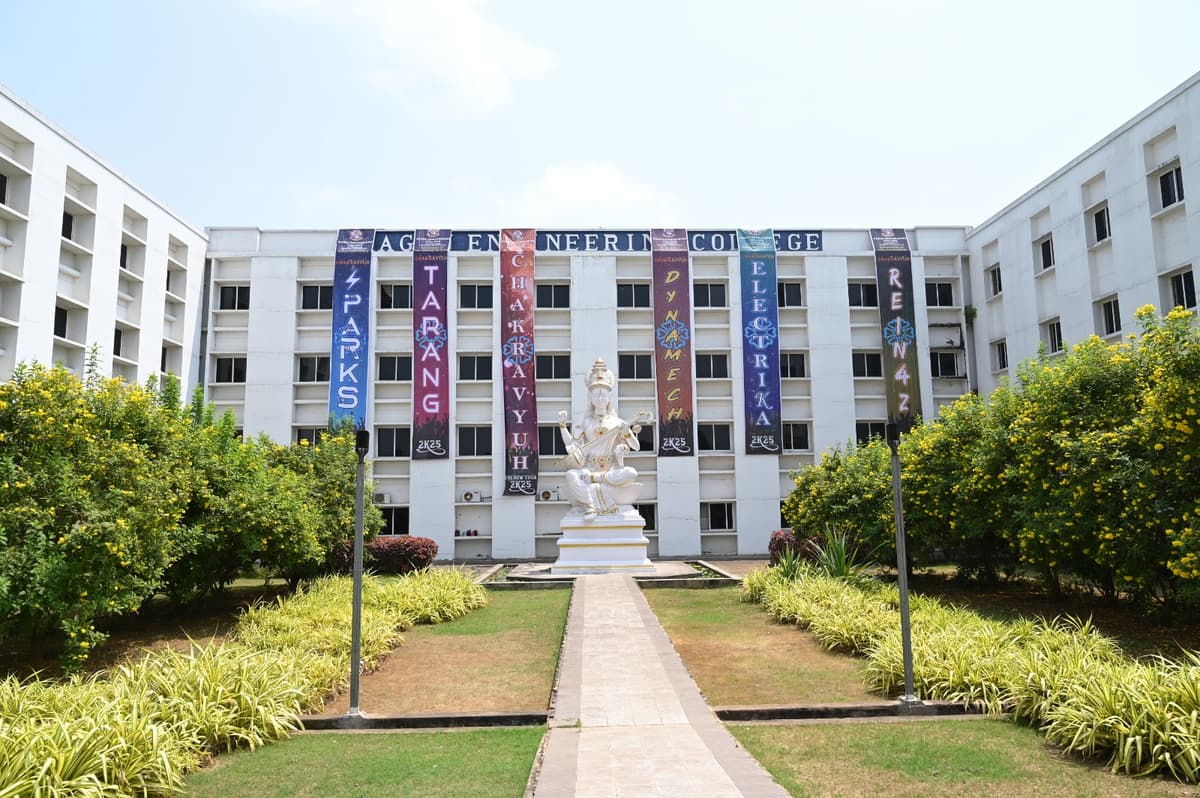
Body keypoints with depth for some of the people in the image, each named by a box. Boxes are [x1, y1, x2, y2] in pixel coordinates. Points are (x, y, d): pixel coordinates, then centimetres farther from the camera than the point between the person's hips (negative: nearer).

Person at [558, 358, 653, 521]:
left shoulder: (617, 422, 12)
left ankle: (594, 478, -23)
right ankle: (590, 506, -37)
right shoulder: (585, 422, 14)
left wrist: (627, 432, -11)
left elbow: (636, 447, 6)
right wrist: (562, 426, 1)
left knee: (631, 473, -34)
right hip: (589, 469, 0)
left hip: (612, 470, 0)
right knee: (571, 474, -35)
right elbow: (571, 446, 8)